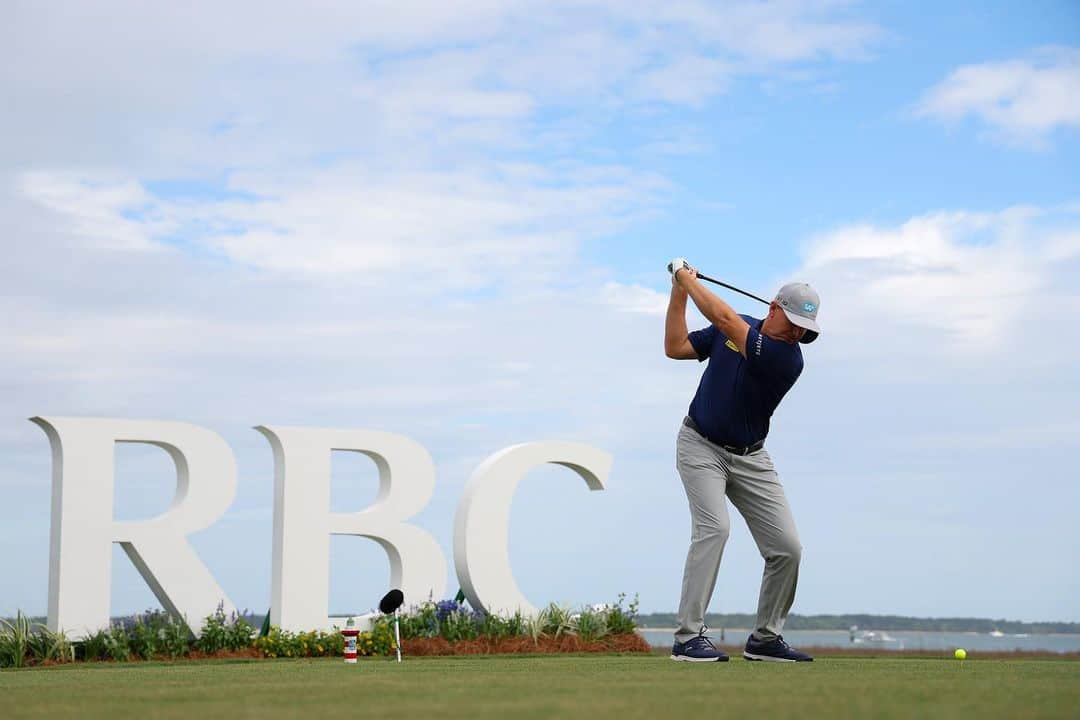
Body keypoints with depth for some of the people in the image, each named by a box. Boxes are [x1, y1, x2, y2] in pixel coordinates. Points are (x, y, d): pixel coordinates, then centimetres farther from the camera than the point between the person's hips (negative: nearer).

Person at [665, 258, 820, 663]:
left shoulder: (789, 359, -18)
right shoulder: (734, 329, -3)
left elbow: (726, 319, -26)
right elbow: (676, 348, 2)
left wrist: (688, 279, -16)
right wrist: (678, 293, -5)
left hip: (749, 458, 1)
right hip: (700, 445, -1)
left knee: (787, 547, -6)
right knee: (714, 526, -23)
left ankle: (765, 638, 12)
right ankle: (688, 637, -23)